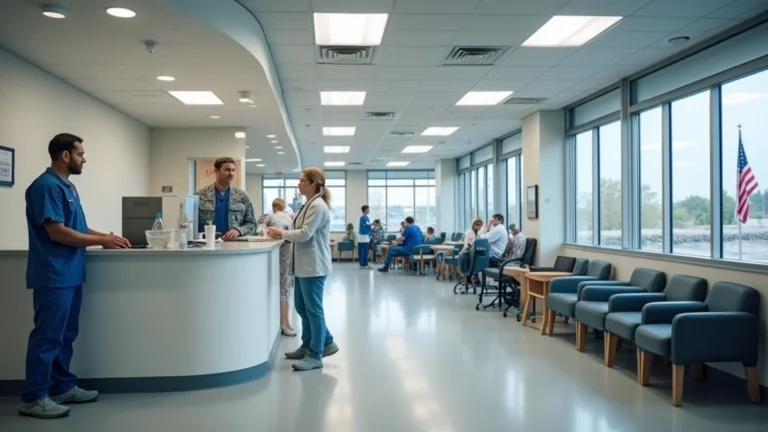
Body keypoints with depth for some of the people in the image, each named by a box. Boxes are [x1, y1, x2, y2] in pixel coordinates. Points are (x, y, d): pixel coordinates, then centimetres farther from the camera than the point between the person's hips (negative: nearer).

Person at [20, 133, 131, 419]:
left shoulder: (67, 186, 16)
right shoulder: (47, 186, -15)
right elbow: (57, 232, -21)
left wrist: (107, 237, 8)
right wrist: (102, 242, -15)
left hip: (69, 274, 10)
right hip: (53, 275, -10)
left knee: (65, 334, 15)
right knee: (47, 336, -4)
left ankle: (63, 387, 25)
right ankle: (34, 398, 5)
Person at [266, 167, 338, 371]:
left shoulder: (318, 206, -16)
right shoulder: (309, 205, 16)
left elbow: (305, 234, -21)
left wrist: (282, 233, -8)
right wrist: (281, 233, 5)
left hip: (313, 266, -10)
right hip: (304, 265, 10)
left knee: (313, 310, -2)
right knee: (302, 307, 16)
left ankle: (315, 356, 7)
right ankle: (317, 344, 29)